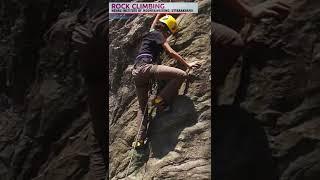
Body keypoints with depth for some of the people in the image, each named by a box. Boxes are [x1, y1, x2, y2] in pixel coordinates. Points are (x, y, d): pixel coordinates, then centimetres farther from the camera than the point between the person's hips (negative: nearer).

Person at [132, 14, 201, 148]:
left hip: (136, 71, 9)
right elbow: (171, 53, -4)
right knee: (182, 74, -16)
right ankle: (161, 99, -12)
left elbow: (155, 21, 47)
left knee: (142, 107, 13)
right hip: (146, 67, -9)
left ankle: (139, 140, 6)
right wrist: (187, 64, 1)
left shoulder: (151, 32, 26)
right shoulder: (158, 35, 4)